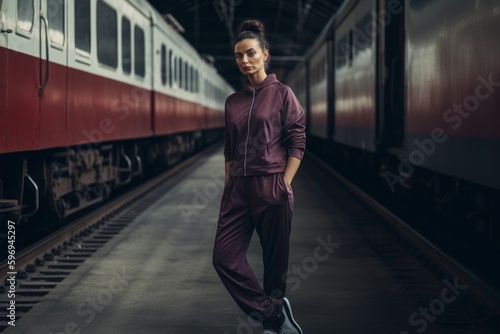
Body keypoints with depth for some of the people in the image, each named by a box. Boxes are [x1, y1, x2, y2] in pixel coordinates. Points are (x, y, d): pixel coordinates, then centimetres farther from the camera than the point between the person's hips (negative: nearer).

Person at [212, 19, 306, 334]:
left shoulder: (282, 94, -2)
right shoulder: (233, 101, 12)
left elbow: (297, 144, -5)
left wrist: (284, 186, -11)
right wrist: (228, 187, 12)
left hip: (271, 187, -5)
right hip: (238, 189, 5)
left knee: (275, 261, 3)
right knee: (224, 257, -6)